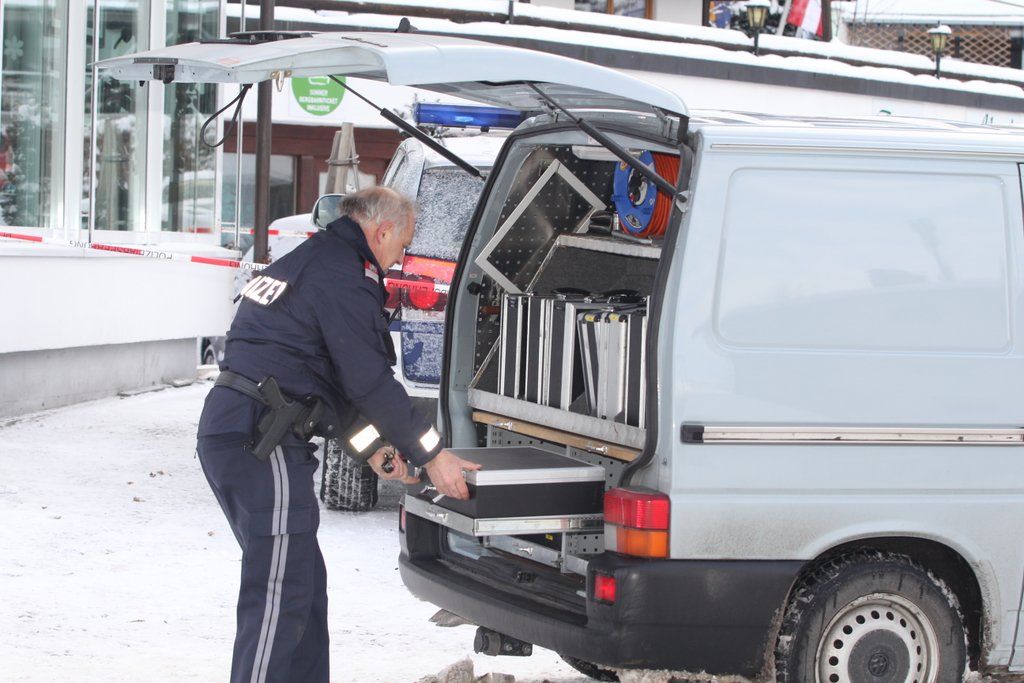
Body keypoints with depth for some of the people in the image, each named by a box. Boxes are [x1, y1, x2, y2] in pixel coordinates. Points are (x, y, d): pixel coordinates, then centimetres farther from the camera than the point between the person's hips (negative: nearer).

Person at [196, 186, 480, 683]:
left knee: (303, 577, 18)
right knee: (280, 591, -11)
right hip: (260, 440, -10)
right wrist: (431, 456, -4)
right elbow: (370, 379, -11)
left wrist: (371, 446, 27)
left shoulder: (307, 260, 23)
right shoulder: (343, 277, -9)